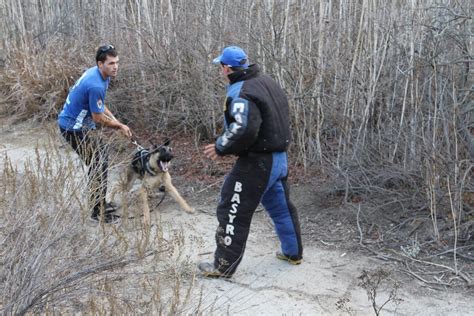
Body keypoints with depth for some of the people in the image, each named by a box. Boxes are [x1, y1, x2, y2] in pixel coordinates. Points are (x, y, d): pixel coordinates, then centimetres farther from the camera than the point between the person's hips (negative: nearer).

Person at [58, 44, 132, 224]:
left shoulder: (98, 73, 1)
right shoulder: (96, 85, -30)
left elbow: (99, 105, 13)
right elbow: (98, 117, -20)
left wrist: (115, 120, 3)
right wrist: (119, 126, -5)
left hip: (77, 123, 10)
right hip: (74, 128, -10)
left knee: (102, 154, 17)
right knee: (98, 166, -6)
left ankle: (99, 202, 29)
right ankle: (98, 212, 3)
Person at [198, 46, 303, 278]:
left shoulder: (241, 92, -19)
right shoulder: (267, 82, 10)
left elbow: (243, 130, -31)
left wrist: (221, 148, -15)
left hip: (257, 163, -9)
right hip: (279, 158, 9)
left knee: (233, 213, 3)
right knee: (281, 207, 23)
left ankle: (224, 266, 11)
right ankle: (293, 252, 37)